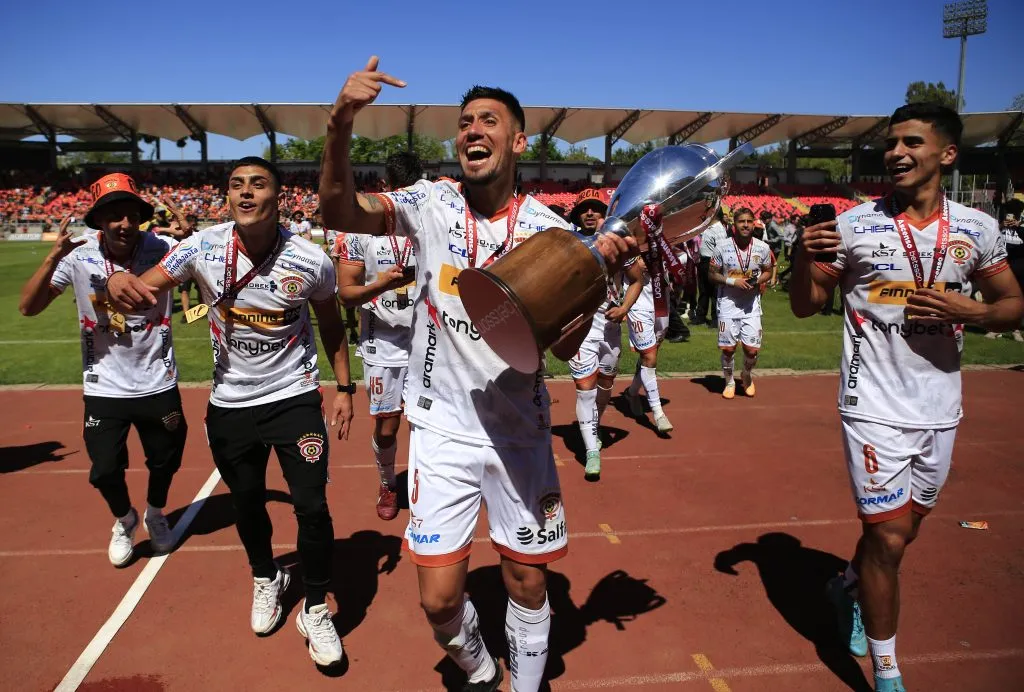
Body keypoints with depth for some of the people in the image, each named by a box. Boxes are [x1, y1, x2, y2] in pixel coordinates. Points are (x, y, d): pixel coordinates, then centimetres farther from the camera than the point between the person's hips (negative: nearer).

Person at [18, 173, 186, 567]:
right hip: (104, 387, 0)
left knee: (165, 460, 15)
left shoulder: (161, 249, -14)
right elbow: (28, 307, -14)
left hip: (158, 383, 0)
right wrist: (53, 257, -27)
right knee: (105, 470, 4)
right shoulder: (79, 255, -12)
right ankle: (124, 521, 38)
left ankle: (155, 515, 47)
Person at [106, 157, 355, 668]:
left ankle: (315, 609, 17)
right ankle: (266, 578, 46)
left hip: (294, 397, -2)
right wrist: (119, 283, -43)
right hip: (229, 402, 2)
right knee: (246, 503, 16)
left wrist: (344, 386, 2)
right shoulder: (203, 248, -12)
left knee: (311, 506, -6)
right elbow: (145, 290, -19)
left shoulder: (311, 261, -14)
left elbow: (331, 323, 2)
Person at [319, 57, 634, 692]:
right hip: (442, 430, 0)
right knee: (439, 599, 3)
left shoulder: (549, 229, -4)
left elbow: (566, 345, -7)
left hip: (520, 431, 1)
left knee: (528, 583, 12)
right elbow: (339, 215, -20)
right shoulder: (432, 204, -5)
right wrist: (340, 126, -34)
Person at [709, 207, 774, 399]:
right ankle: (729, 382, 28)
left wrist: (758, 280, -12)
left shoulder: (763, 248, -3)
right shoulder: (722, 247, -8)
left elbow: (768, 272, 10)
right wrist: (732, 281, -17)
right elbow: (712, 275, -2)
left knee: (752, 349, 1)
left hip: (751, 304, 1)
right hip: (728, 302, -1)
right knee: (728, 348, 4)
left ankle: (747, 377, 32)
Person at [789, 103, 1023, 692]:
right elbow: (805, 306, -2)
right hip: (876, 406, -4)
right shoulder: (855, 225, -7)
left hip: (940, 408, 4)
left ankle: (848, 587, 49)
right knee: (889, 537, -3)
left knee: (903, 529, 19)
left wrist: (967, 311, -13)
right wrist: (805, 256, -22)